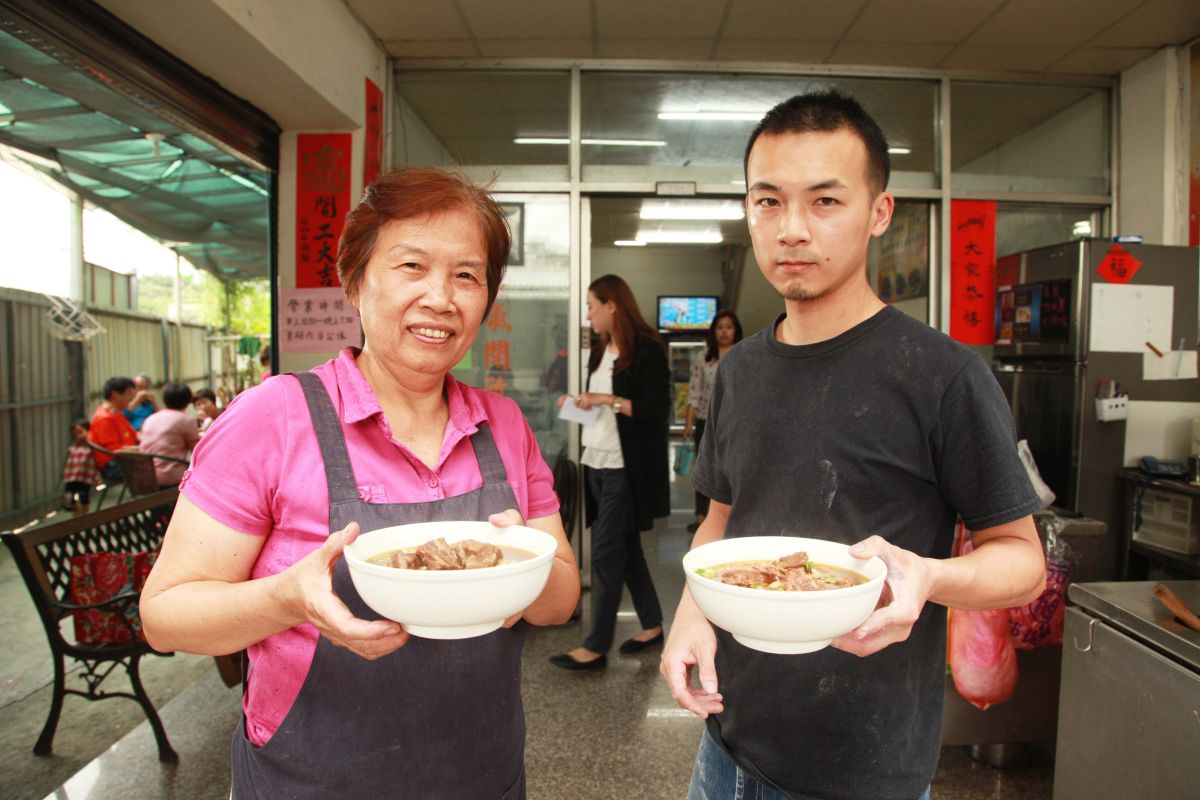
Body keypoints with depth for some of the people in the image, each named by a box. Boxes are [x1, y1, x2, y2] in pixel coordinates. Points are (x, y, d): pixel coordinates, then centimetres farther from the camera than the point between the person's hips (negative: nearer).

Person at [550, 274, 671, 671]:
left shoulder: (646, 348, -11)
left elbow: (657, 409, -15)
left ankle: (597, 646, 6)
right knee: (625, 546, 14)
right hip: (597, 461, 8)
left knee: (606, 553, -5)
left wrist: (607, 399, -19)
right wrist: (577, 403, 3)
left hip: (626, 466, -8)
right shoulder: (601, 349, 14)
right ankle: (652, 624, 28)